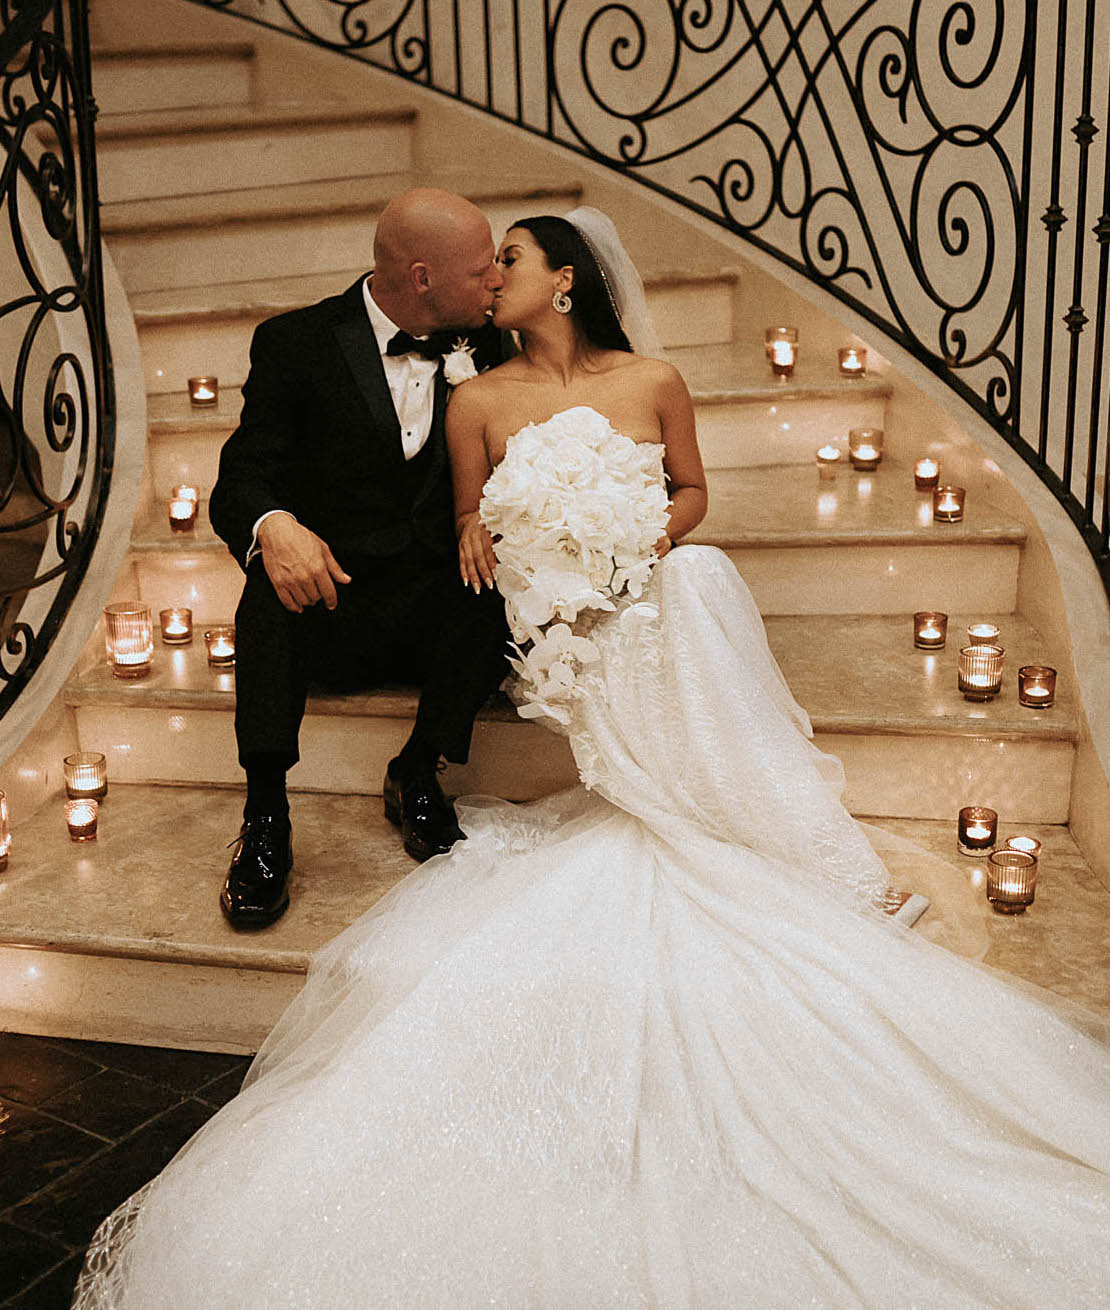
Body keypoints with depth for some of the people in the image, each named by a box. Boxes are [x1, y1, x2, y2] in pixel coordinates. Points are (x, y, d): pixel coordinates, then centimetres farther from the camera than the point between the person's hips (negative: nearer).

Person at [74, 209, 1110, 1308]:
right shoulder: (480, 401, 6)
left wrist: (652, 536, -5)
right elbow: (469, 526, 13)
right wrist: (476, 535, -10)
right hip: (556, 634, 0)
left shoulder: (654, 383, 4)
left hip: (665, 619, 0)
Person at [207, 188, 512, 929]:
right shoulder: (297, 344, -3)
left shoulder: (481, 346, 6)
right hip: (330, 604, -2)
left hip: (444, 613, 2)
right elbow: (243, 475, -6)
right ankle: (265, 813, -22)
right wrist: (274, 526, -31)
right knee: (274, 577, -33)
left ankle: (418, 774, -13)